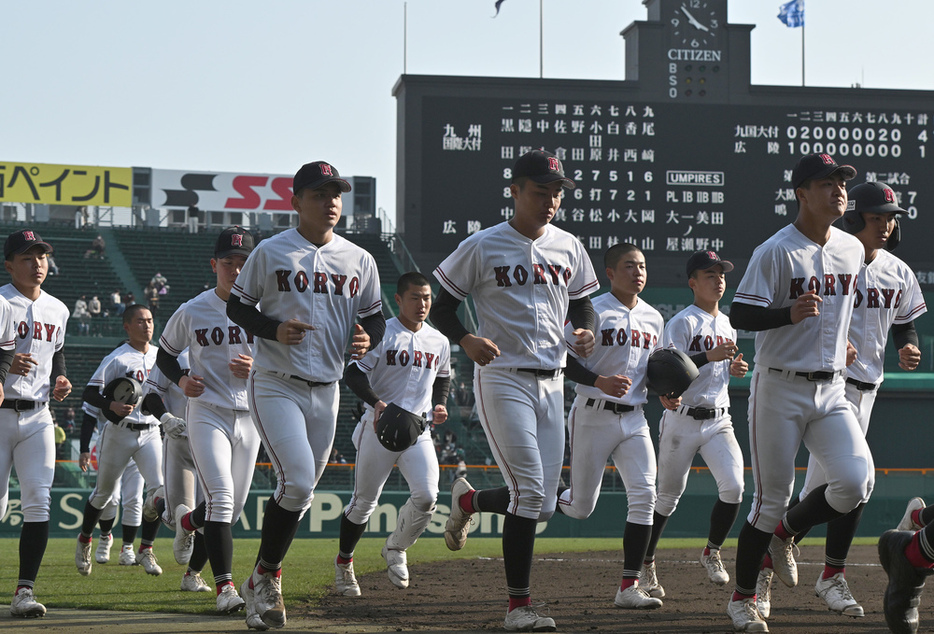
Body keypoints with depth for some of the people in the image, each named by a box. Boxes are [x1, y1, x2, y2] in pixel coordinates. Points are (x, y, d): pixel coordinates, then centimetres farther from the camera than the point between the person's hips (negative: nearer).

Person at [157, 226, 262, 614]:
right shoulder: (192, 312, -2)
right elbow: (165, 353, 12)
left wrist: (258, 368, -13)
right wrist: (180, 380, -8)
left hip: (250, 416, 3)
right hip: (207, 413, -3)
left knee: (234, 508, 11)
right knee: (221, 495, -21)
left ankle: (188, 519, 46)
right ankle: (225, 586, -21)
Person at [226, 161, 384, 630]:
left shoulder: (360, 261, 8)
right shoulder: (270, 252, -4)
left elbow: (374, 315, 15)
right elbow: (237, 306, 1)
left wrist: (368, 338, -8)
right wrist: (274, 329, -17)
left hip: (326, 390, 5)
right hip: (275, 385, -5)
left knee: (301, 491, 9)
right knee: (297, 483, -18)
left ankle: (261, 582, 25)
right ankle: (266, 579, 0)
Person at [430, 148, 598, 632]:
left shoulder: (568, 248, 10)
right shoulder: (482, 247, -5)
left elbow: (581, 303, 21)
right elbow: (441, 308, -1)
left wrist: (586, 332, -2)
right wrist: (466, 340, -21)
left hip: (551, 383, 6)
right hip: (502, 379, -6)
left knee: (543, 503, 6)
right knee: (529, 491, -15)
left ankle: (468, 500, 36)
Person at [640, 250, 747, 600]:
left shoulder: (727, 324, 14)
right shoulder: (682, 323, -9)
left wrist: (734, 369, 5)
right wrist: (709, 356, -26)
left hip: (719, 420, 5)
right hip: (682, 422, -5)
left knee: (733, 486, -13)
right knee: (668, 497, 3)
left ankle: (711, 553, 7)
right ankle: (645, 562, 20)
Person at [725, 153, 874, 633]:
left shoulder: (852, 249, 10)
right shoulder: (776, 251, -11)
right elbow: (739, 315, -16)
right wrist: (790, 313, -31)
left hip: (832, 390, 5)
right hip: (780, 390, -5)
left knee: (855, 481, -14)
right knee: (771, 498, -2)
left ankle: (785, 535, 15)